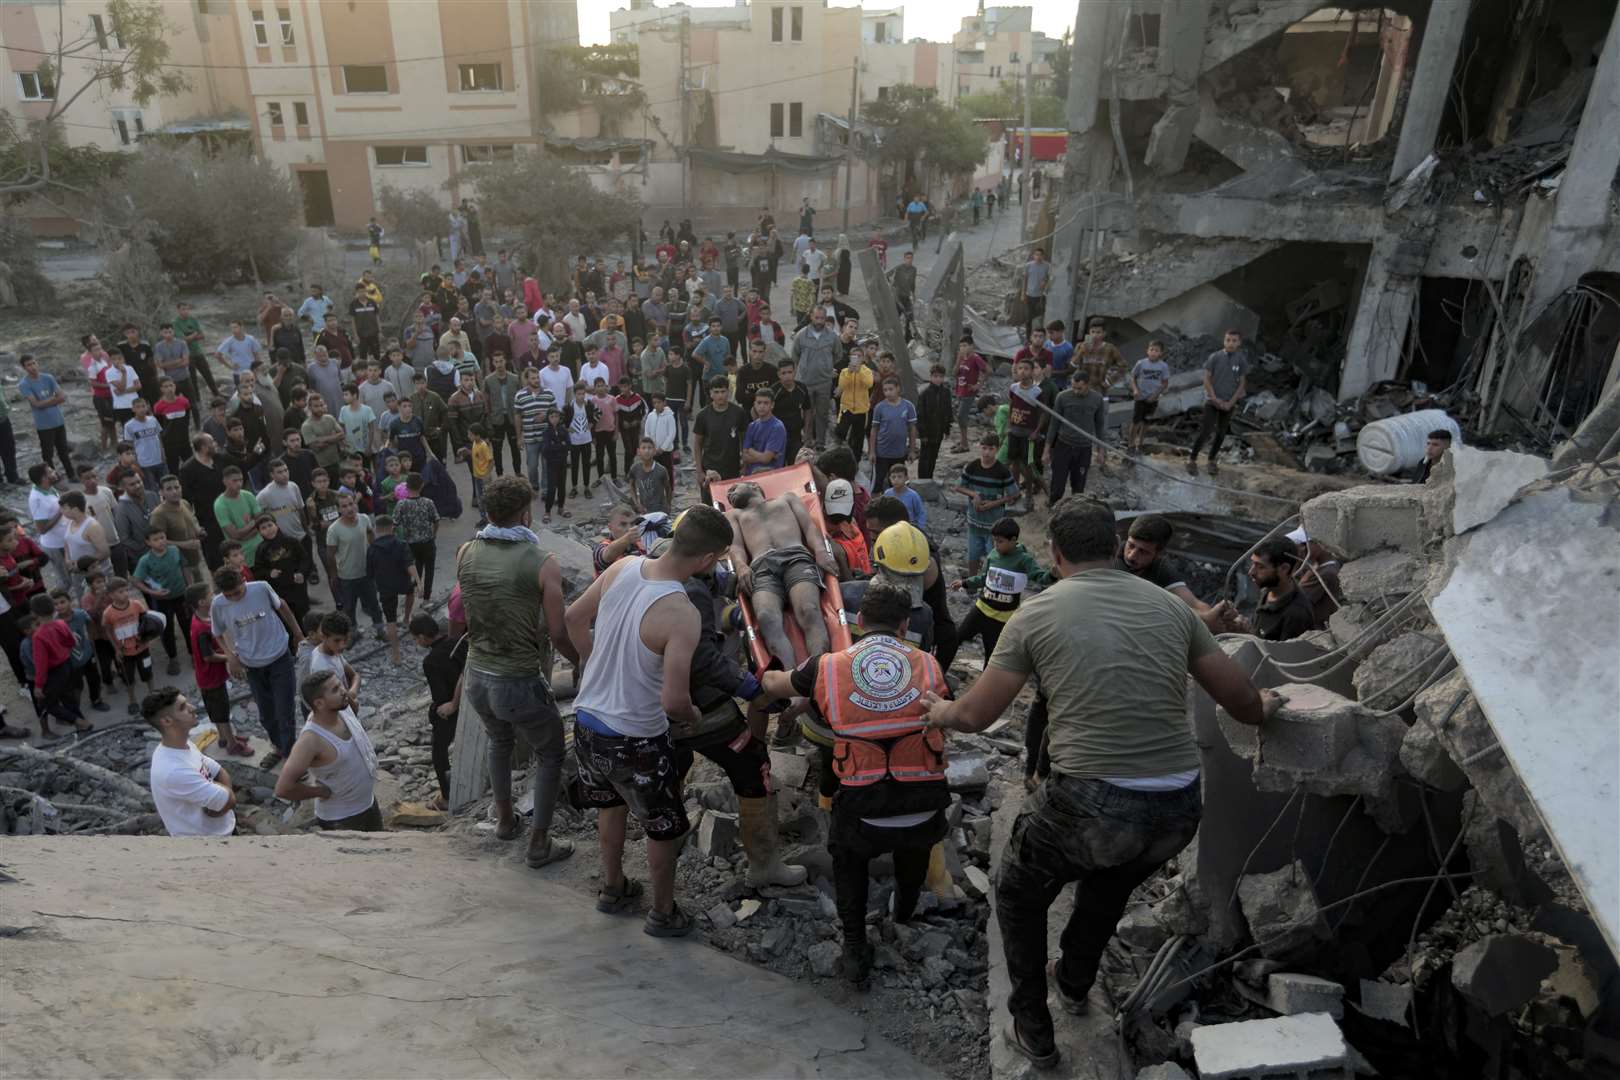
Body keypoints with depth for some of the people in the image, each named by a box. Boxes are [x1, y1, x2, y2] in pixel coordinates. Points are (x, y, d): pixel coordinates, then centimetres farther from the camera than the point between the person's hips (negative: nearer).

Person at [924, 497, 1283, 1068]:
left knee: (1018, 897, 28)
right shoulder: (1170, 606, 8)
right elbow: (1245, 704, 13)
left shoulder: (1037, 612, -1)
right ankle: (1075, 981, 61)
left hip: (1091, 804, -4)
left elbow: (974, 716, 4)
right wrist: (1264, 705, 37)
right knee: (1110, 883, 38)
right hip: (1179, 809, 5)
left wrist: (937, 709, 26)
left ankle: (1034, 1032, 37)